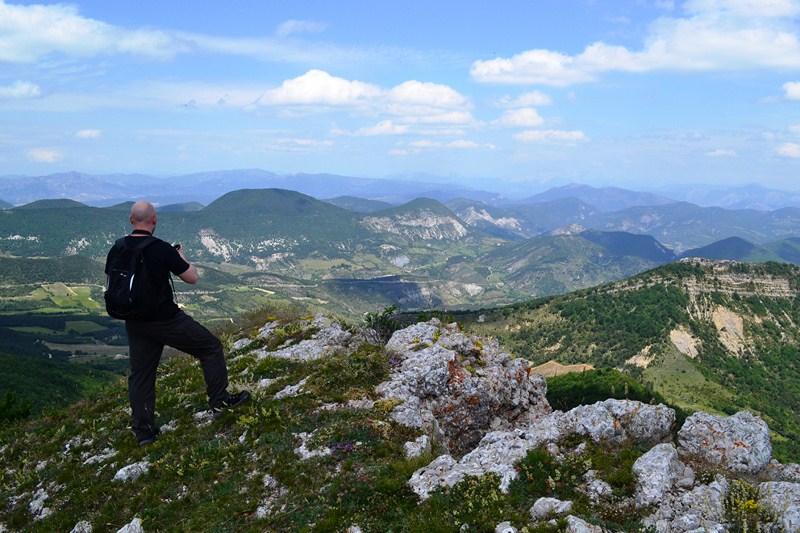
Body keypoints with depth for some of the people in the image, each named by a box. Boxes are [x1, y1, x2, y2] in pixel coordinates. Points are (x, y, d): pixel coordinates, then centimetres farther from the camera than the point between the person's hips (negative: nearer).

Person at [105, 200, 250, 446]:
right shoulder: (162, 249, -17)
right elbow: (192, 278, -8)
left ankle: (143, 430, 18)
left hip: (135, 323, 6)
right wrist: (181, 256, 8)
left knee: (140, 373, 14)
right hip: (166, 320, -6)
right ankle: (220, 401, 15)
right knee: (211, 347, 10)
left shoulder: (116, 250, -1)